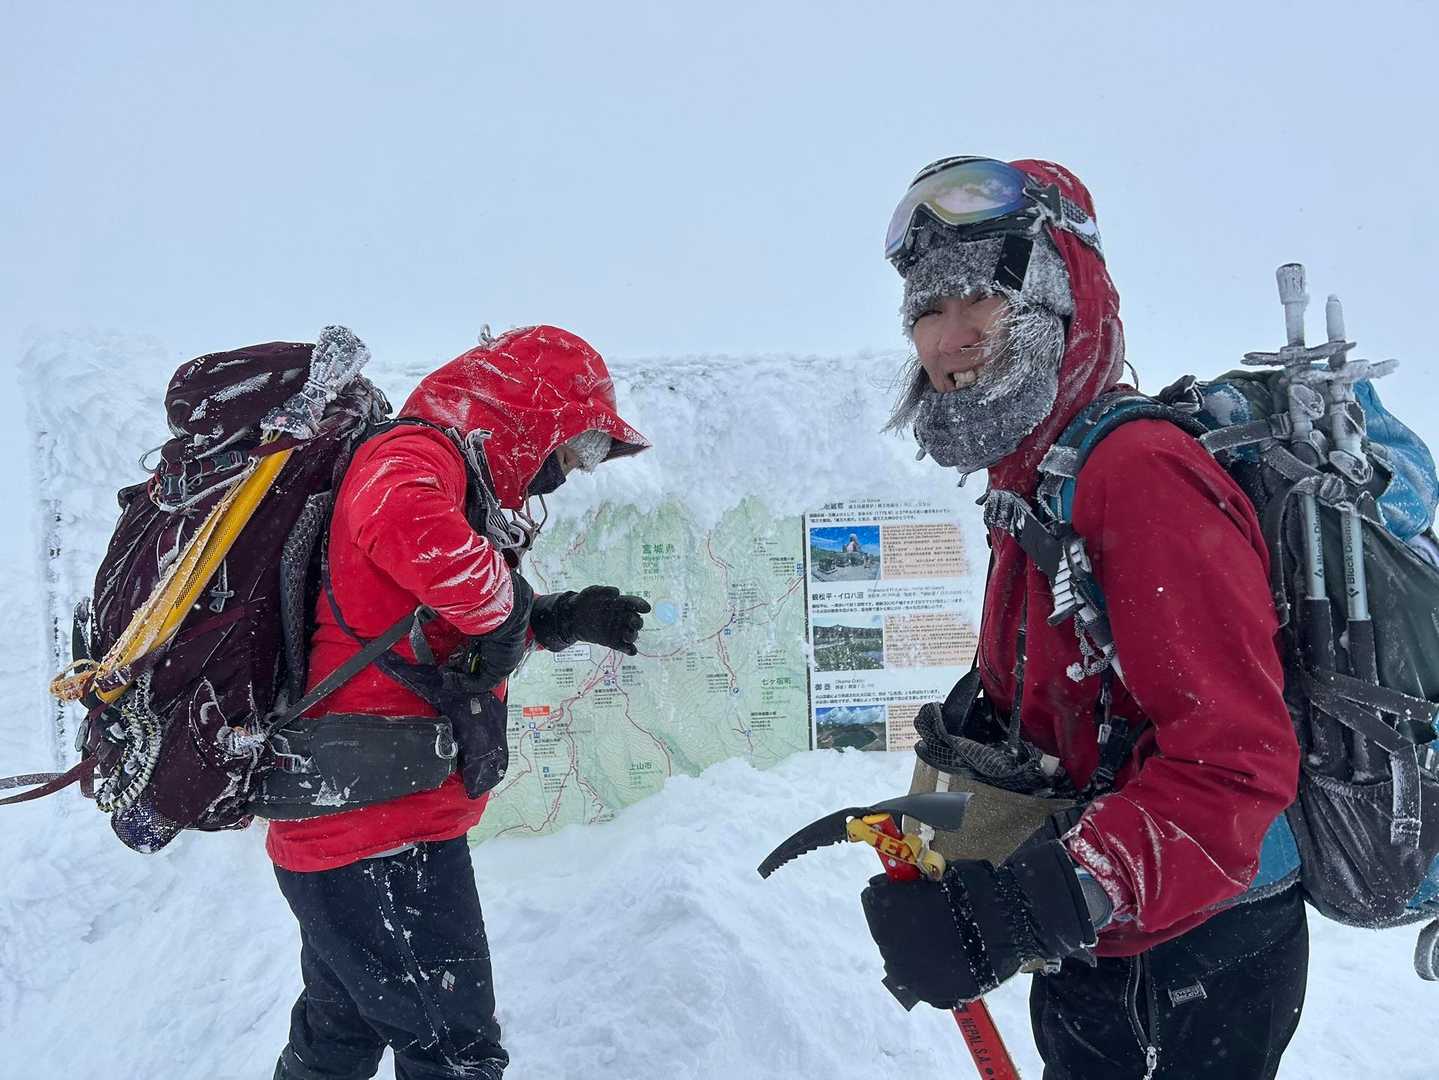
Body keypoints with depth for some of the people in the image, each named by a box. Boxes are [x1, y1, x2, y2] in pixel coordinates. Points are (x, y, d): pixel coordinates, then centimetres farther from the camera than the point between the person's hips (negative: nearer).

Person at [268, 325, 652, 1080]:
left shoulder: (452, 478, 15)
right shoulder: (415, 455, -16)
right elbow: (408, 522, -41)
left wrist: (561, 619, 8)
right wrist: (503, 603, -25)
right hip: (385, 833, -10)